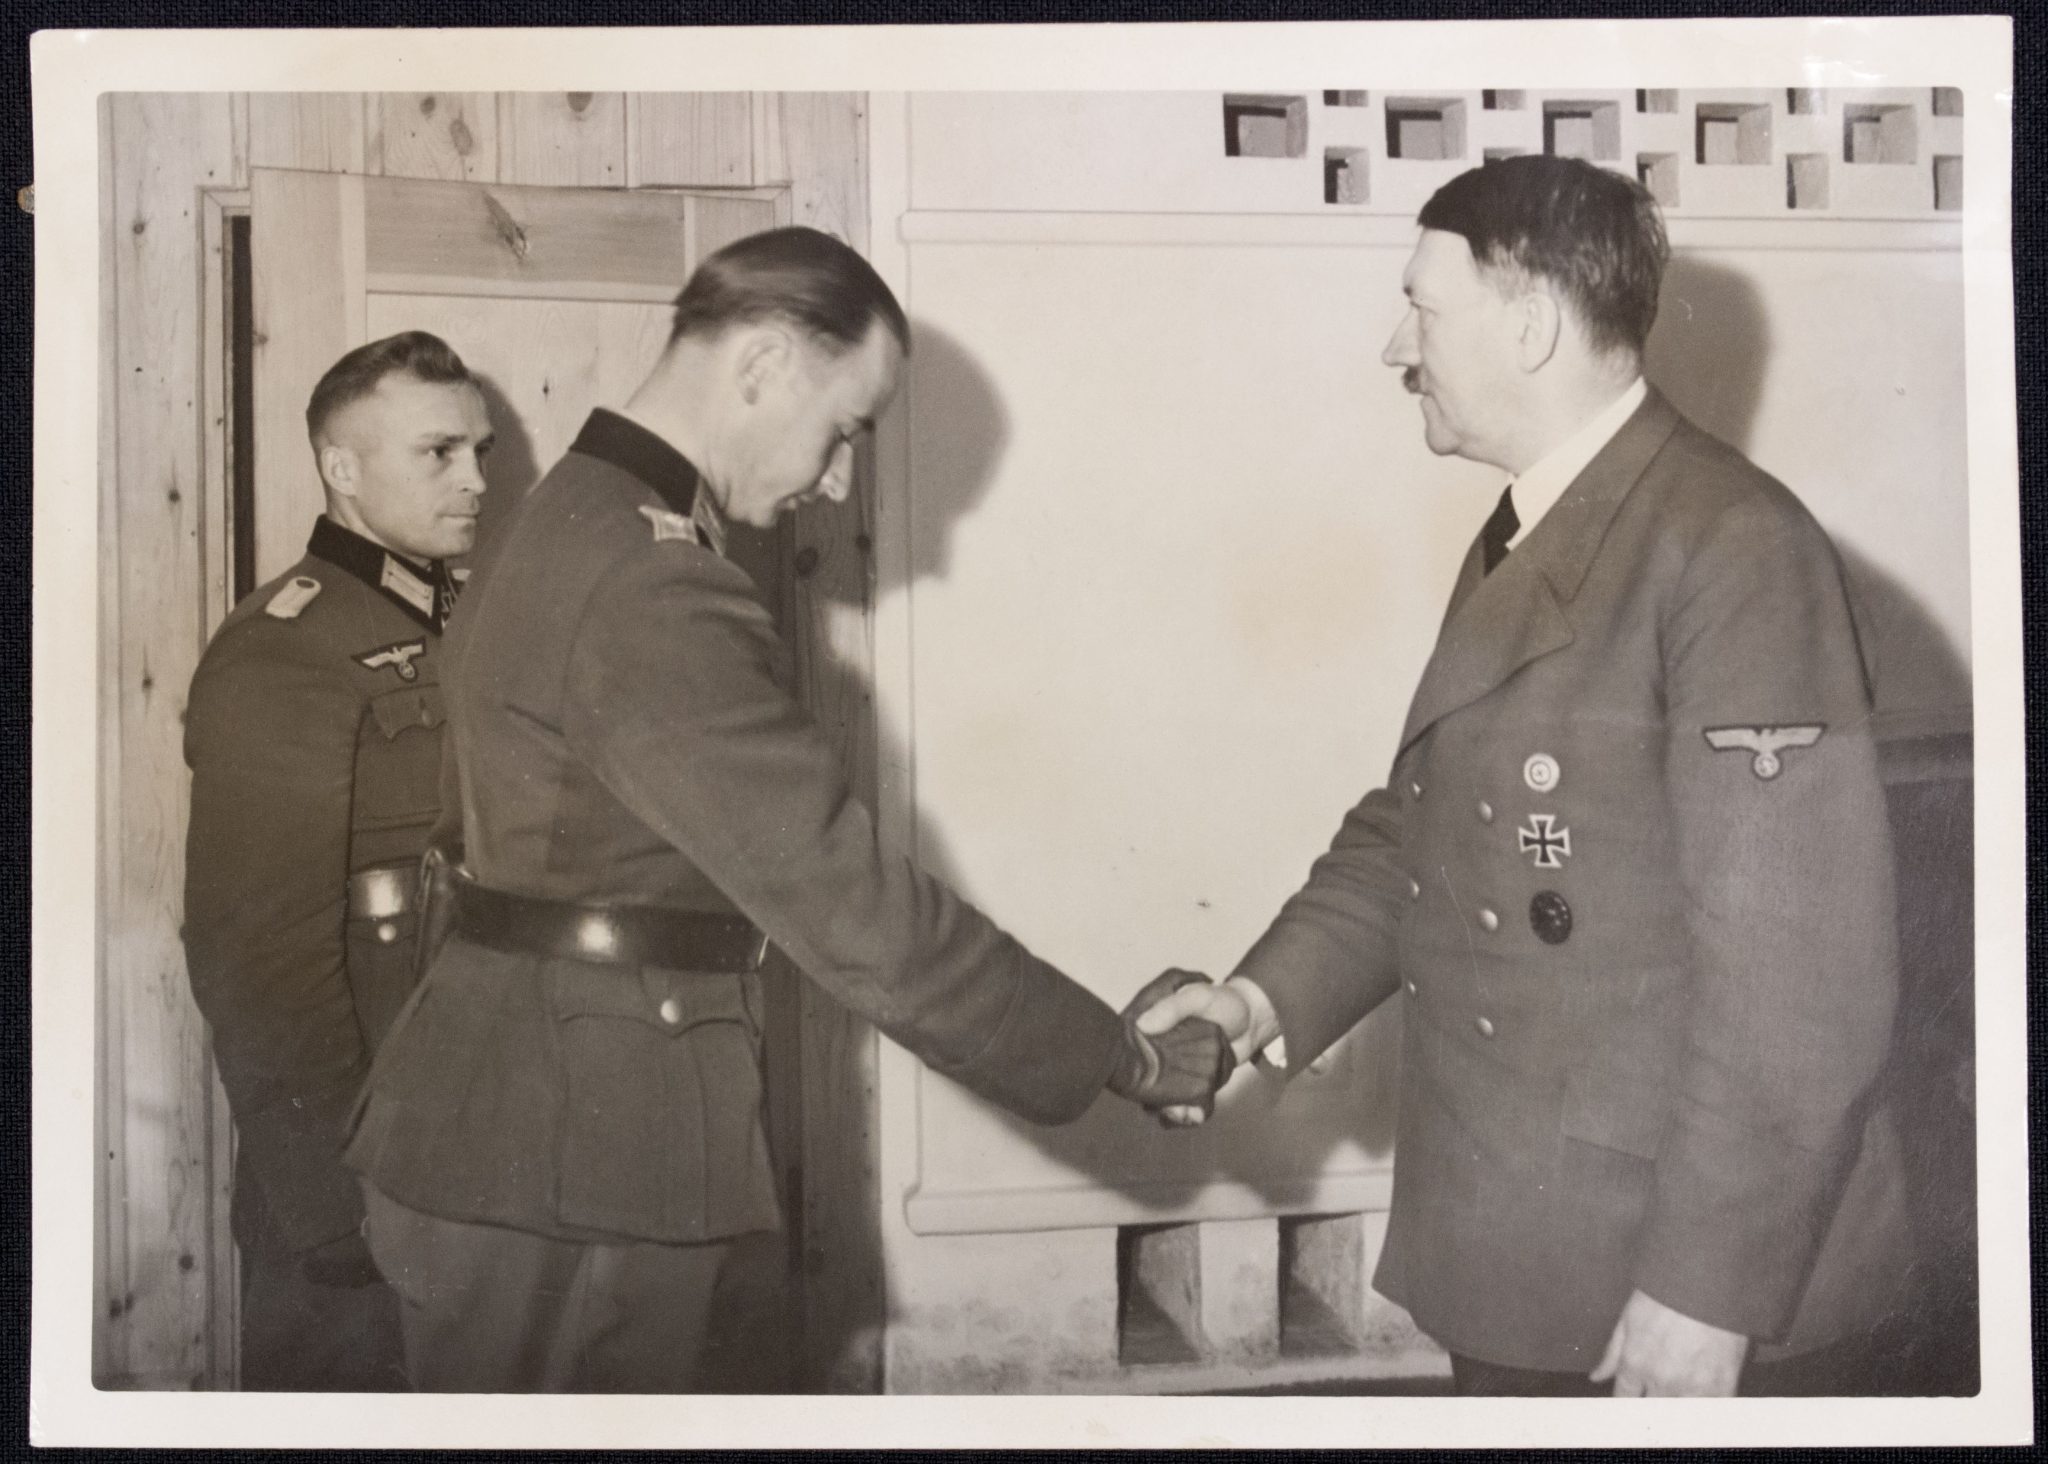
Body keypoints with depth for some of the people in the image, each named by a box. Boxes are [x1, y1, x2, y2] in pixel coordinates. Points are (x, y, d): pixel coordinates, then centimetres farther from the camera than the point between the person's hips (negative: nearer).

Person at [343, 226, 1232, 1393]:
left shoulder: (579, 526, 11)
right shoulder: (650, 592, -22)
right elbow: (847, 905, -23)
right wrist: (1126, 1059, -15)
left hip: (540, 1121, 10)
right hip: (577, 1172, -10)